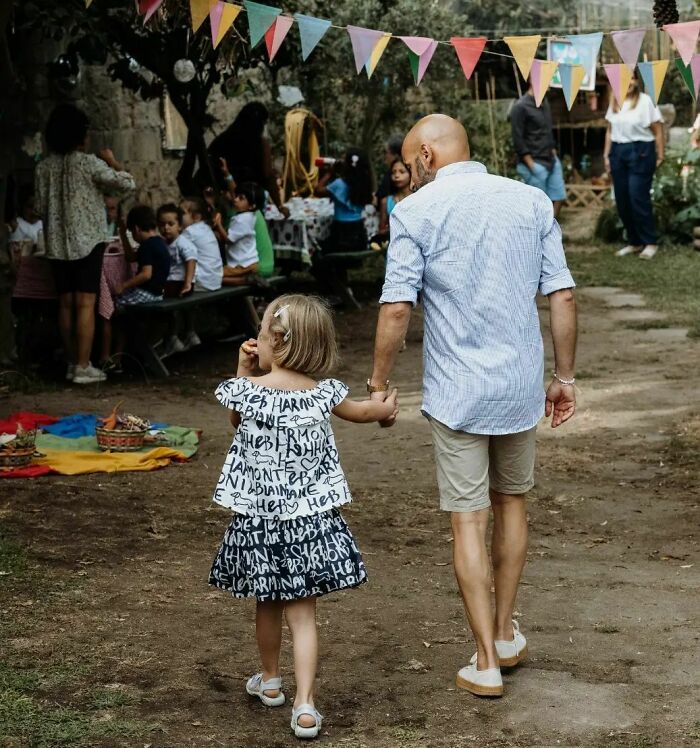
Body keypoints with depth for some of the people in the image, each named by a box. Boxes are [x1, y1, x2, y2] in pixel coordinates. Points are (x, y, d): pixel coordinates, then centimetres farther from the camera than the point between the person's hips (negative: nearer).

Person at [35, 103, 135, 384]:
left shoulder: (44, 166, 4)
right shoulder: (89, 163, -11)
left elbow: (41, 207, 8)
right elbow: (127, 184, -11)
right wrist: (112, 161, 3)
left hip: (57, 244, 5)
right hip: (87, 241, -5)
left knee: (66, 304, 9)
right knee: (85, 304, -5)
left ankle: (71, 363, 14)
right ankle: (83, 367, -7)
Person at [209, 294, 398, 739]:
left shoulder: (247, 392, -12)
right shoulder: (323, 395, -8)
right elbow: (361, 412, 14)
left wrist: (244, 371, 10)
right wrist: (388, 407, 35)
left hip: (258, 518, 0)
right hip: (310, 518, 0)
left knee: (268, 605, 19)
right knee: (303, 614, 2)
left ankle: (270, 682, 39)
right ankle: (305, 706, -5)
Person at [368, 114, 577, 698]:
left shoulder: (416, 212, -8)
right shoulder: (532, 201, 3)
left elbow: (396, 308, -14)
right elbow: (562, 296, 1)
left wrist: (379, 384, -3)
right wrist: (565, 377, 10)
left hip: (457, 391, -4)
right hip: (521, 385, 4)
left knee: (469, 520, 4)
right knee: (512, 502, 21)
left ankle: (487, 662, 8)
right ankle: (506, 634, 33)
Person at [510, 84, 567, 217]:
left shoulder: (544, 102, 11)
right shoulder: (521, 107, -14)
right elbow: (518, 139, -16)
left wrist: (553, 152, 12)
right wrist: (530, 164, -18)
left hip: (551, 160, 8)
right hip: (535, 163, -8)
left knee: (558, 198, 8)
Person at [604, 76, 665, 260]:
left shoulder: (645, 101, -7)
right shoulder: (614, 103, 10)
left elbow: (658, 131, -6)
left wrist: (660, 157, -7)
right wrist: (606, 155, 11)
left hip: (640, 152, -6)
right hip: (618, 152, 6)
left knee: (638, 199, -9)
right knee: (622, 201, 6)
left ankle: (650, 242, 4)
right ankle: (635, 242, 18)